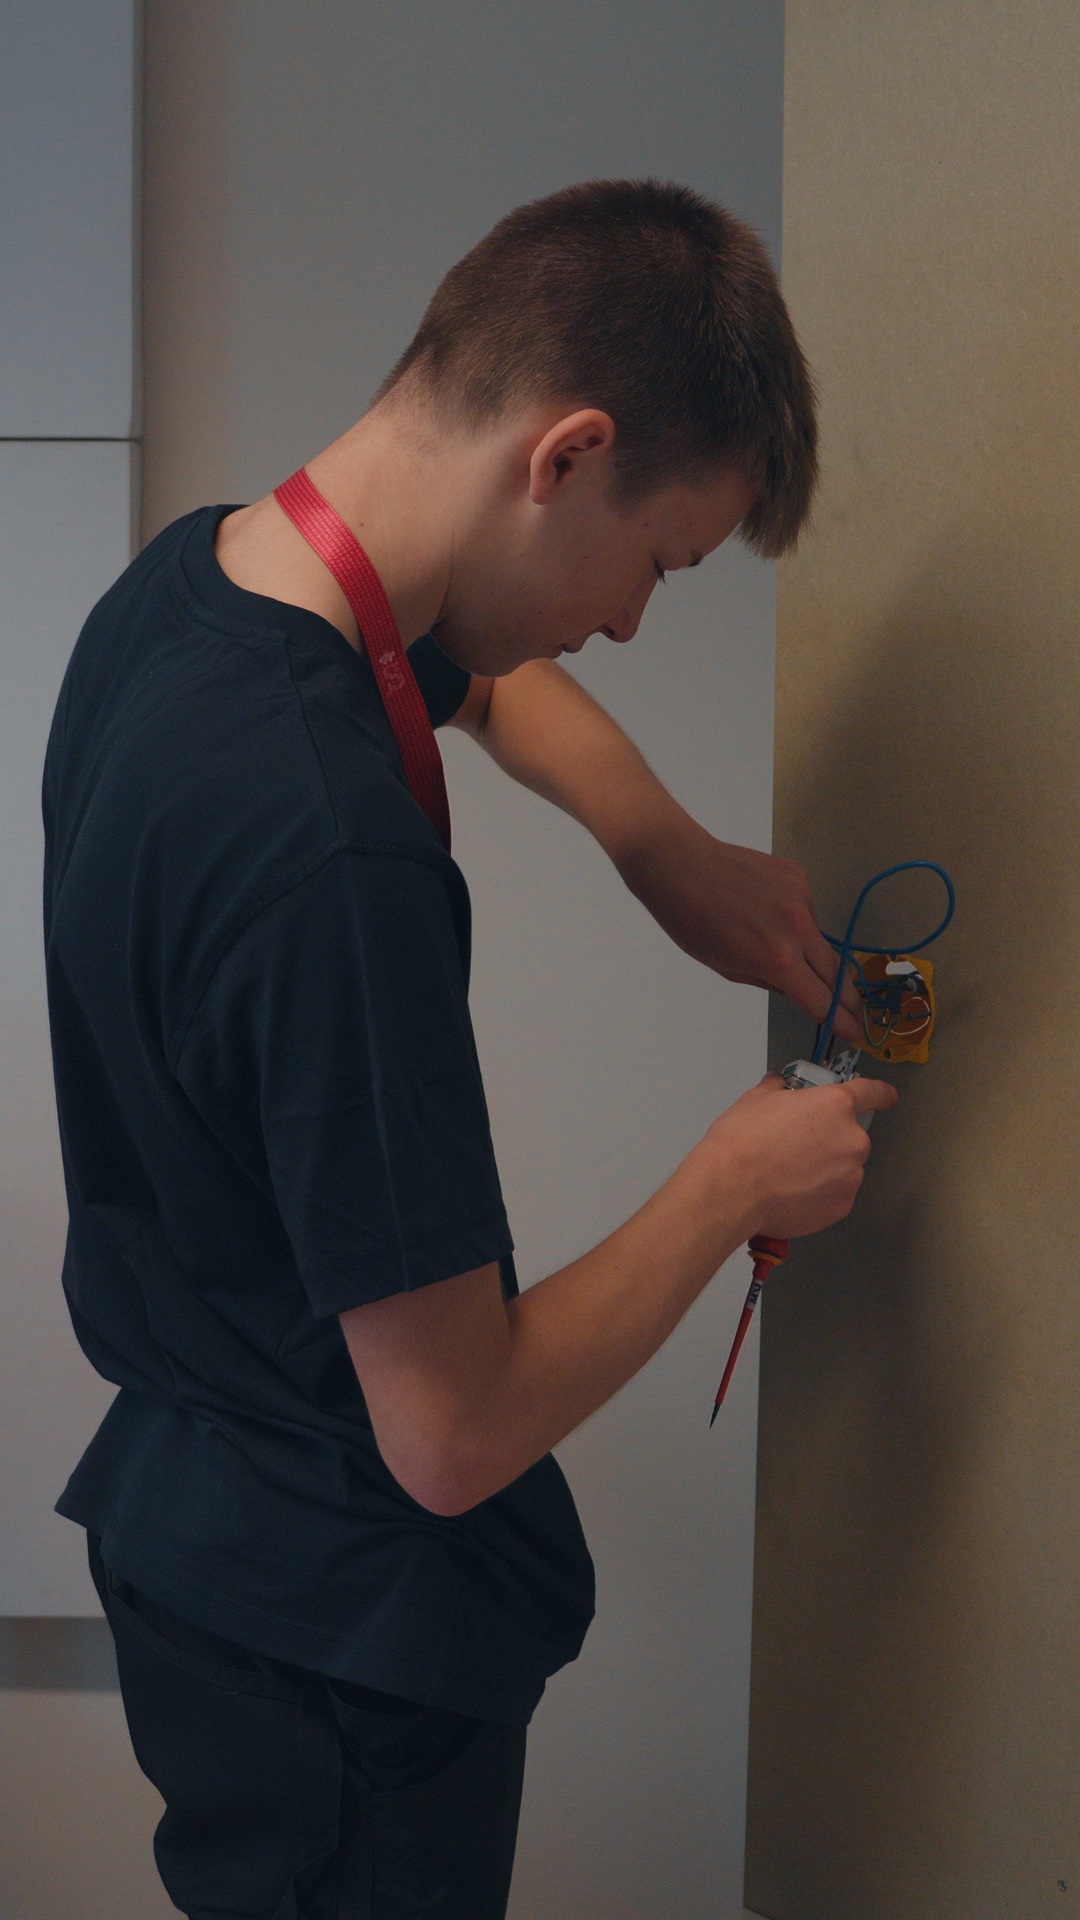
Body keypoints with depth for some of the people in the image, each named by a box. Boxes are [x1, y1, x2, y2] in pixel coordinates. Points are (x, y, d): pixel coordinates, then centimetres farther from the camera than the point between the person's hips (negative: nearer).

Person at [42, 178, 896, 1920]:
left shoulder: (191, 574, -6)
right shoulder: (336, 862, -36)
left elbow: (488, 678, 18)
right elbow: (457, 1437, -29)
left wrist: (671, 852, 3)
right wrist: (733, 1183, -15)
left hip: (182, 1498, 8)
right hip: (343, 1630, -8)